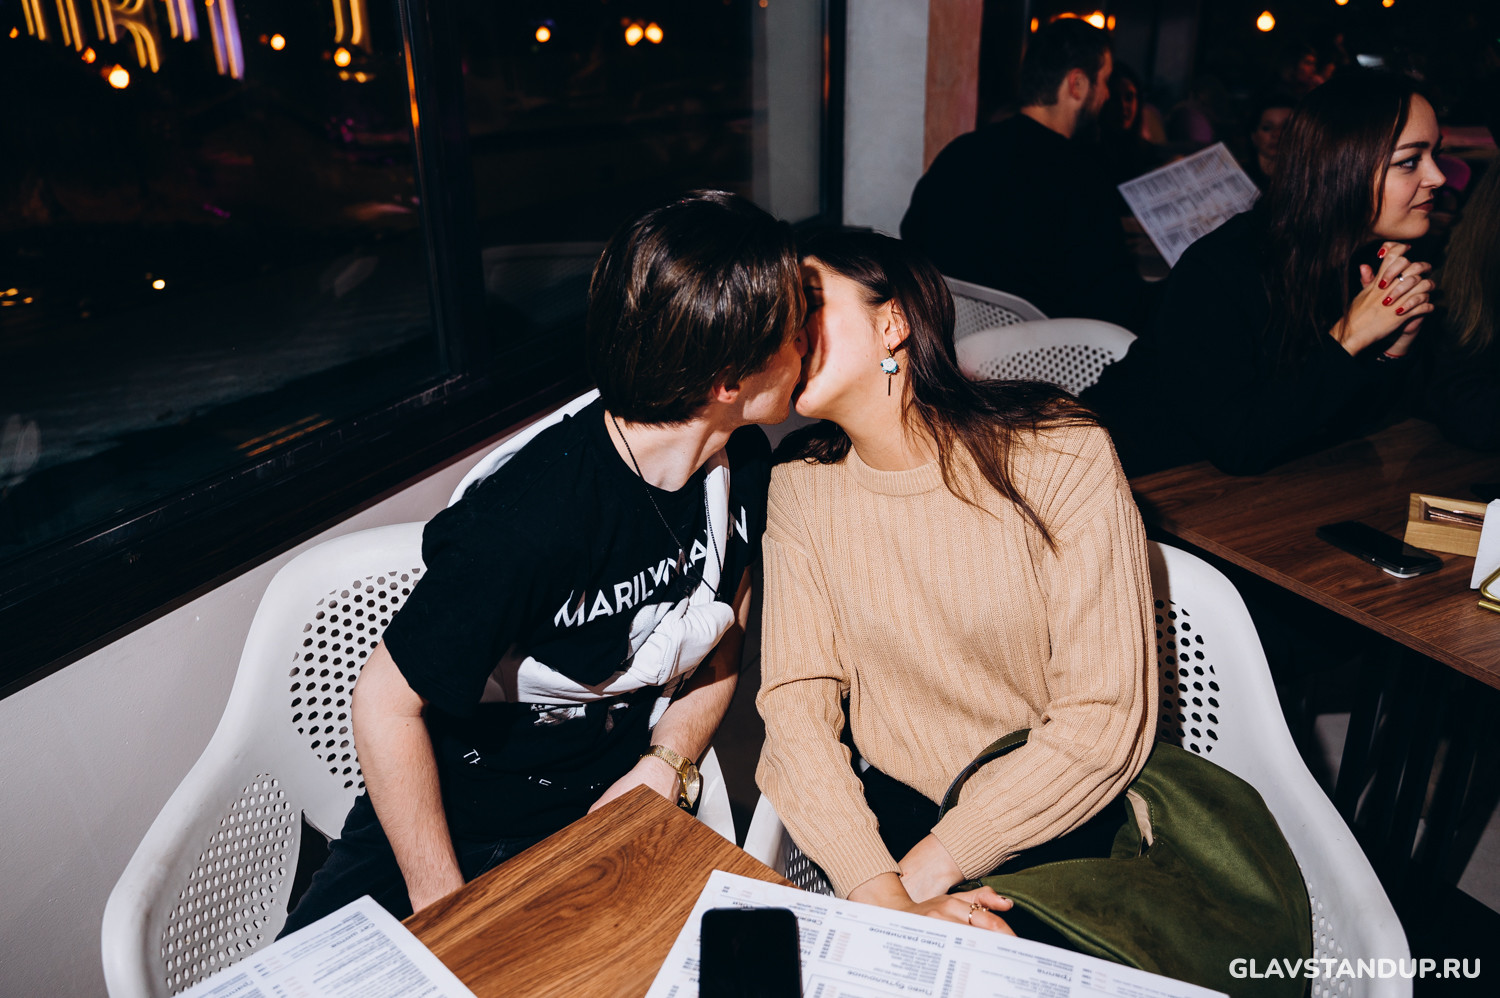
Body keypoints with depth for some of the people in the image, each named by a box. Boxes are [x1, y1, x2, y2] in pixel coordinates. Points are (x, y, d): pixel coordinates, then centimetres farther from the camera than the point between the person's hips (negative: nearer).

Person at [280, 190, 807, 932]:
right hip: (459, 816, -4)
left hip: (615, 799, 4)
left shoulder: (745, 464, -9)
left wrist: (663, 768, -6)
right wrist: (444, 907, -15)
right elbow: (386, 702, -20)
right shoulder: (531, 523, -32)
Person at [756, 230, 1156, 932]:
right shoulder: (800, 485, -5)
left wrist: (928, 868, -17)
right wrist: (881, 897, -23)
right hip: (891, 809, 3)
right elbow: (796, 698, -10)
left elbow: (1105, 720, -16)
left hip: (1056, 816, -2)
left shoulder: (1062, 454, -16)